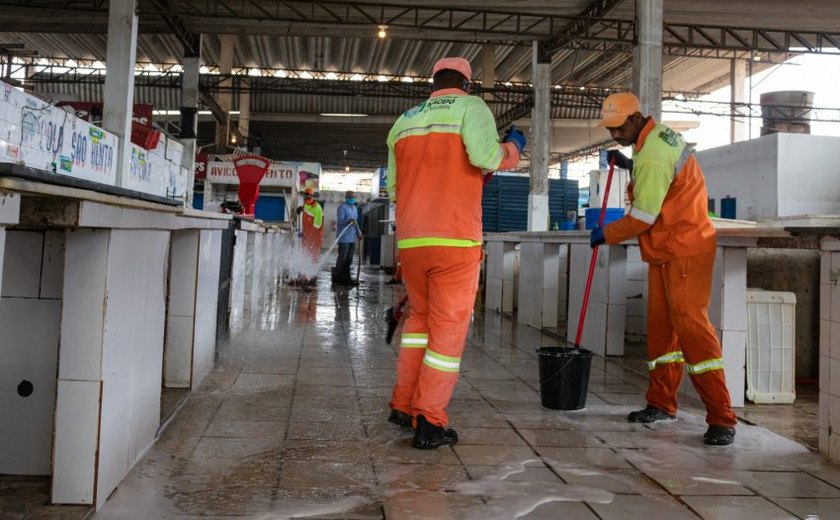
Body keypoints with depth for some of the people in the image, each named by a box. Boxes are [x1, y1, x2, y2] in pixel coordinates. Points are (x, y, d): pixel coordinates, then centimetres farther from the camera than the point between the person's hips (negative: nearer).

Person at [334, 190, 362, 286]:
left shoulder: (355, 208, 20)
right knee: (342, 259, -6)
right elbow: (340, 221, -17)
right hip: (344, 238, -8)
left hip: (352, 238, 8)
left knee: (349, 259, 10)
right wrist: (348, 220, -33)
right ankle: (338, 278, -1)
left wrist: (358, 232, 23)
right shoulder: (342, 207, -7)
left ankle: (346, 278, 16)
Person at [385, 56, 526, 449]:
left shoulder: (404, 121, 17)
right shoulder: (470, 106, 2)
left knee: (420, 316, 22)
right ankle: (429, 423, 6)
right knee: (448, 328, 3)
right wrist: (512, 148, 3)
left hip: (410, 240, 5)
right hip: (455, 240, -5)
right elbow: (485, 155, -17)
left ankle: (403, 404, 23)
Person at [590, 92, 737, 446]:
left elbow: (642, 217, -21)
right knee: (661, 324, 11)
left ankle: (721, 419, -13)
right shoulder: (662, 136, 10)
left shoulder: (652, 155, -21)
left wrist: (606, 234, -7)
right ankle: (662, 404, 19)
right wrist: (630, 166, 15)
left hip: (685, 250, -10)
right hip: (665, 251, 10)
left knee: (690, 323, -14)